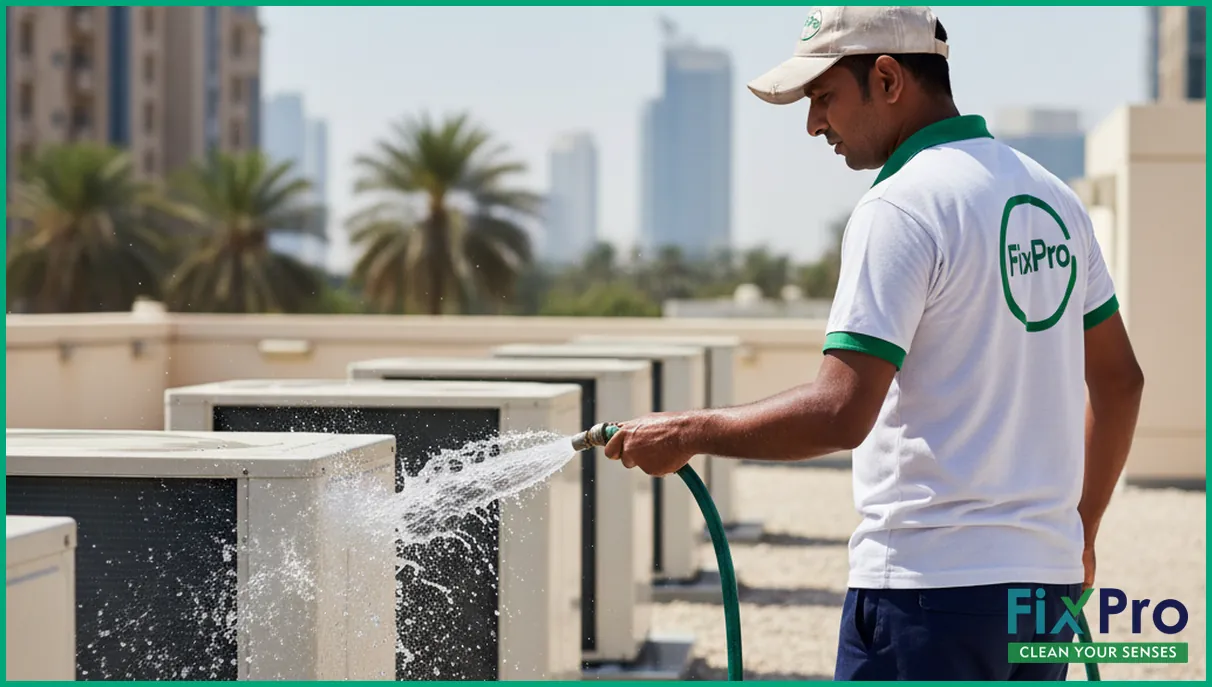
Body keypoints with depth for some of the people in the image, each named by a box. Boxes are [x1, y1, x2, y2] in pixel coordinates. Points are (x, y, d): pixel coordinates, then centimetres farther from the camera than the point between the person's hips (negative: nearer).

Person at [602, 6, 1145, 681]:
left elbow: (841, 412, -22)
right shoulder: (1053, 197, 13)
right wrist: (1079, 530, 28)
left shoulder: (901, 208, -13)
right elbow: (1120, 379, 20)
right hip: (1046, 577, 9)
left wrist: (690, 432, -10)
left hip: (930, 585, -8)